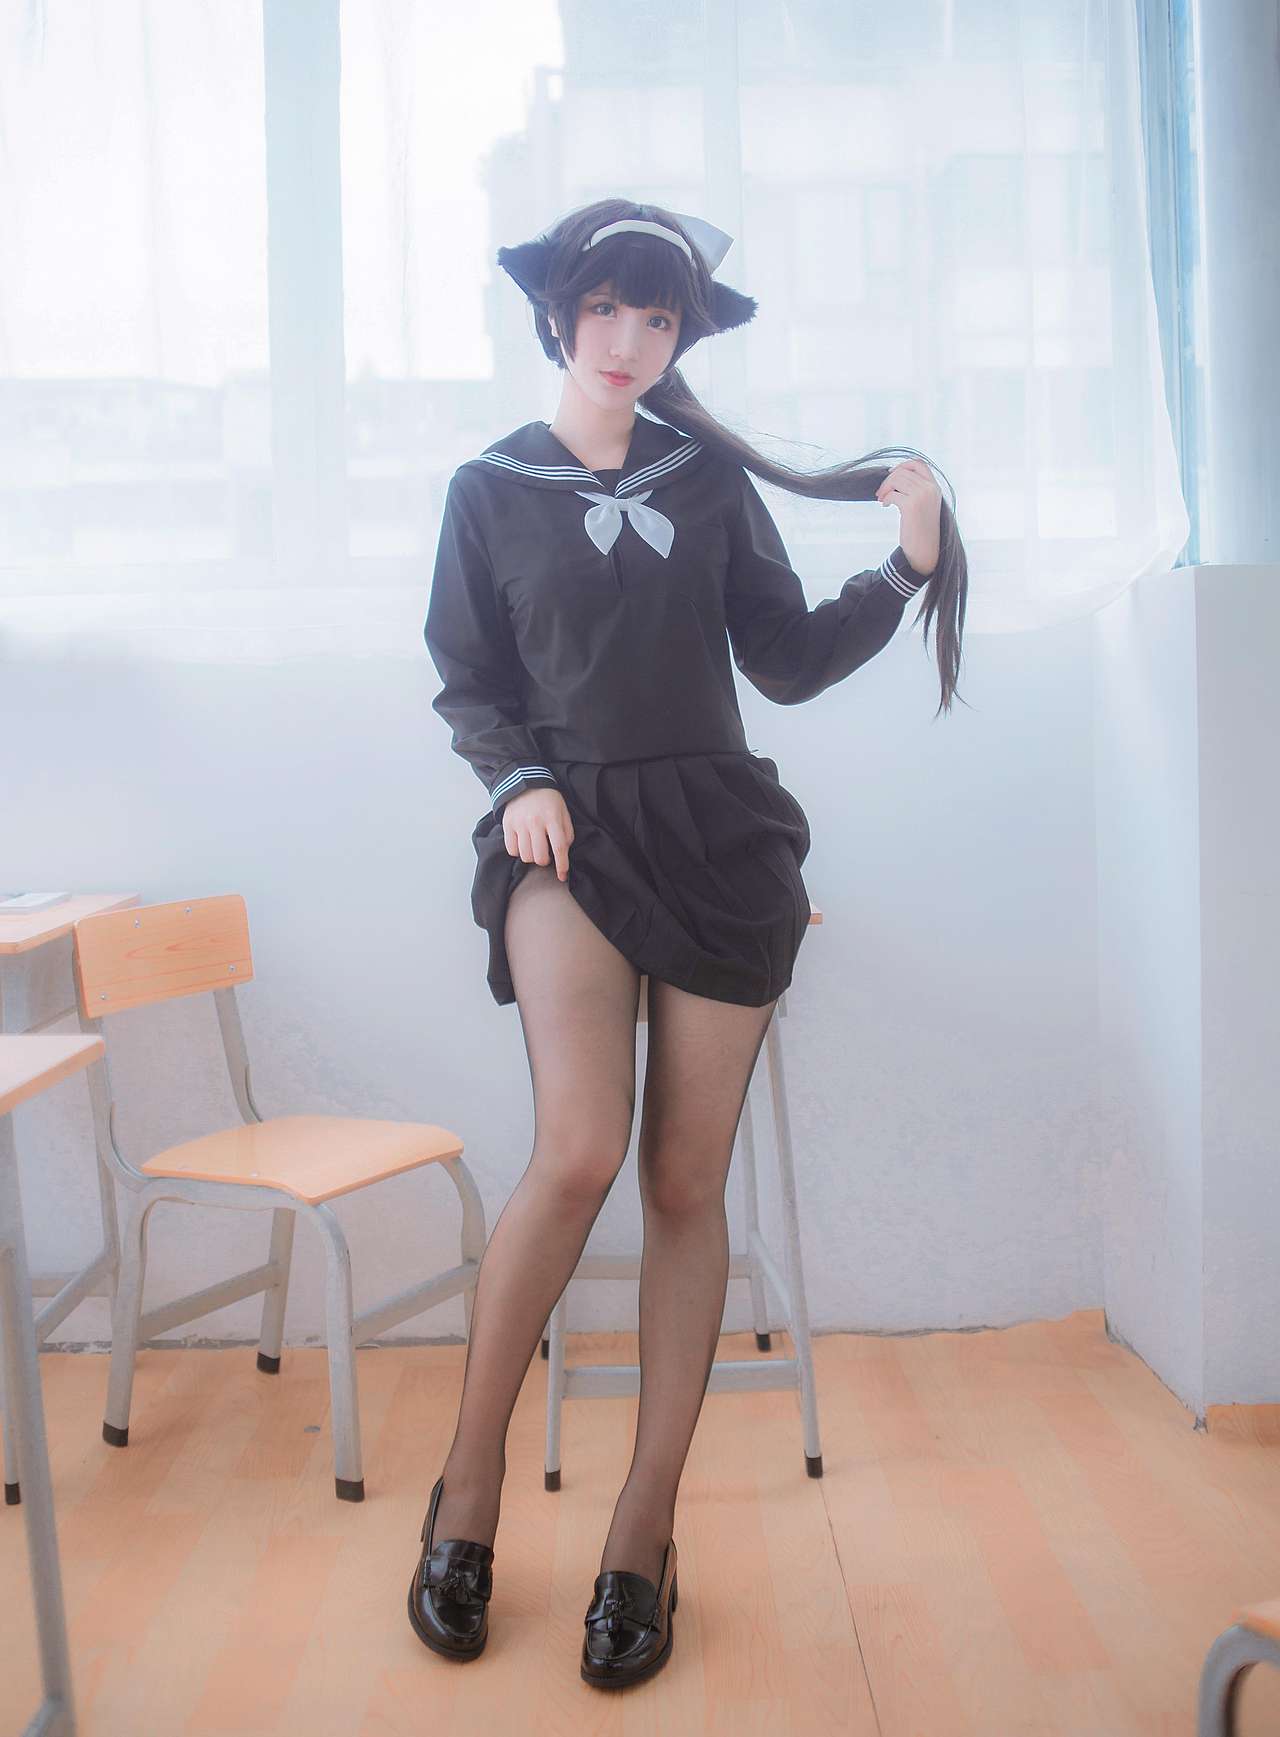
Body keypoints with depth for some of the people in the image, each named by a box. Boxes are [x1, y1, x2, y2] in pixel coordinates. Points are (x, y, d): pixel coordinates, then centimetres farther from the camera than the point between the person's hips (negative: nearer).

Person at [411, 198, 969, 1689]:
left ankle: (645, 1532, 13)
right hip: (570, 834, -2)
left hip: (717, 837, 2)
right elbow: (467, 682, 10)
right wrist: (519, 780, -7)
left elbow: (787, 662, 9)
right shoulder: (492, 489, 9)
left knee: (687, 1184, 2)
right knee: (578, 1153, -21)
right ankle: (469, 1482, 2)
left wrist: (902, 572, -4)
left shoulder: (713, 478, 11)